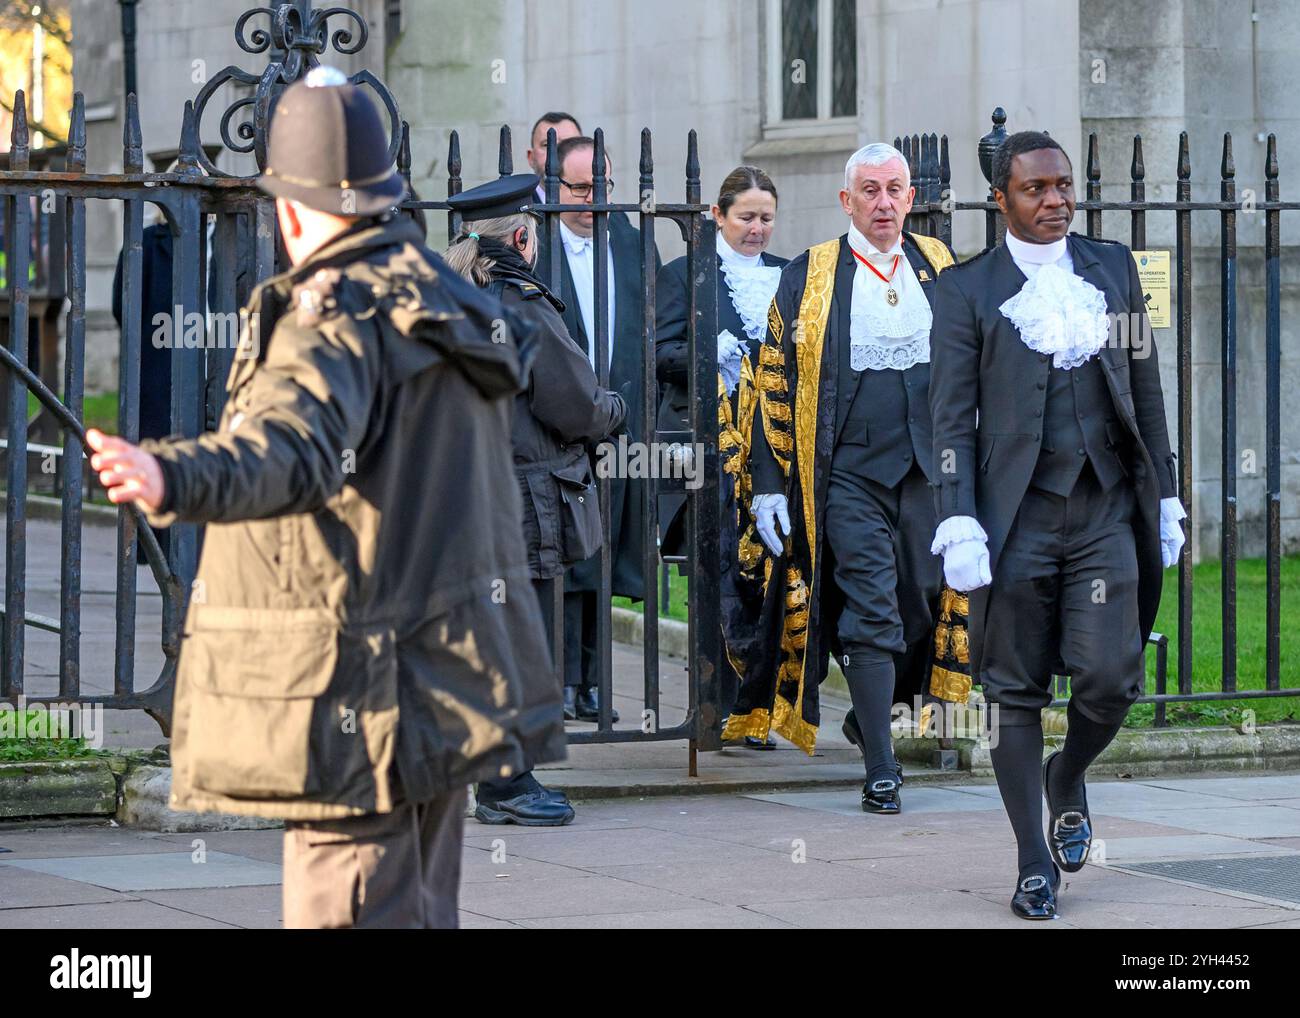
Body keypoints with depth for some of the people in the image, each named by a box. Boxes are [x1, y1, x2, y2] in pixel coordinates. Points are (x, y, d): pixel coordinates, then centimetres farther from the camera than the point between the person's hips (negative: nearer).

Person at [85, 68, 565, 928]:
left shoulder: (337, 320, -18)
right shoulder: (455, 305, 11)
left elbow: (295, 447, -39)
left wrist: (174, 476, -57)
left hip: (359, 699, -9)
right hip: (443, 686, 9)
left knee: (352, 912, -8)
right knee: (420, 911, 19)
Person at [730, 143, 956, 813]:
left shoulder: (938, 267, 12)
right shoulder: (809, 276, 3)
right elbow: (774, 383, 3)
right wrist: (769, 482, -2)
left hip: (928, 472, 4)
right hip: (850, 475, -3)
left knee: (921, 608, 7)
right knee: (871, 618, -9)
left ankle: (875, 710, 32)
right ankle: (880, 773, -8)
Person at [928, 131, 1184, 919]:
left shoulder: (1114, 269, 13)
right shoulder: (967, 290, 3)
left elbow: (1146, 388, 16)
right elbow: (953, 416, -1)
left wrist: (1166, 498, 13)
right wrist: (958, 525, -10)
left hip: (1106, 511, 2)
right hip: (1017, 516, -2)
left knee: (1110, 679, -8)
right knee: (1016, 692, 0)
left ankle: (1068, 780, 24)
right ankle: (1036, 864, 9)